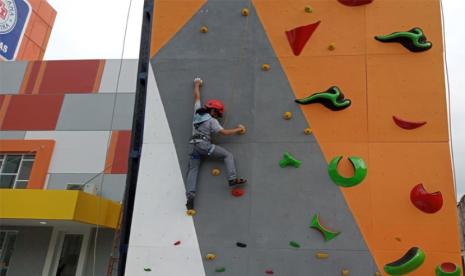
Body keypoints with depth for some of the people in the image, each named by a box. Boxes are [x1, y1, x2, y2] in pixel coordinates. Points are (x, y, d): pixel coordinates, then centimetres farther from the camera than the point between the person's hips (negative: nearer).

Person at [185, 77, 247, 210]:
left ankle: (190, 195, -14)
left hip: (193, 146, 6)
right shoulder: (211, 120, 0)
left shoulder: (197, 112, 16)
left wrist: (197, 85, 44)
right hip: (204, 145, -6)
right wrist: (238, 129, 9)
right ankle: (232, 179, -15)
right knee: (228, 155, -2)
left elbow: (197, 97, 30)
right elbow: (224, 132, -3)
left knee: (192, 170, 0)